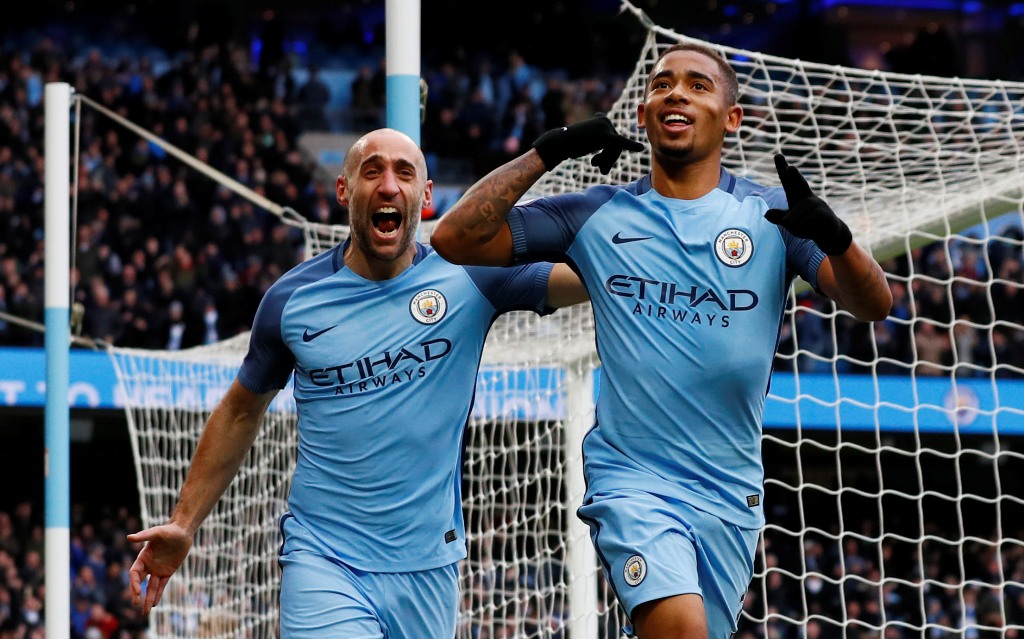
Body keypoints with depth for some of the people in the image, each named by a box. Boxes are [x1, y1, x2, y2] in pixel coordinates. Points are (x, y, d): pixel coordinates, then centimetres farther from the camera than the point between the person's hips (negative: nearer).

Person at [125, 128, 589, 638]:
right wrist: (183, 523, 13)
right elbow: (241, 411, 14)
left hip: (427, 569, 2)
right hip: (323, 563, -1)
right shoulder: (292, 298, 0)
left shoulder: (468, 278, -3)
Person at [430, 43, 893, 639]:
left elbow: (874, 304, -7)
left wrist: (832, 234, -28)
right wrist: (547, 152, -10)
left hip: (731, 492, 2)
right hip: (631, 476, -2)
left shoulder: (774, 214, 3)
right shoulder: (596, 215, 4)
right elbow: (455, 239, 0)